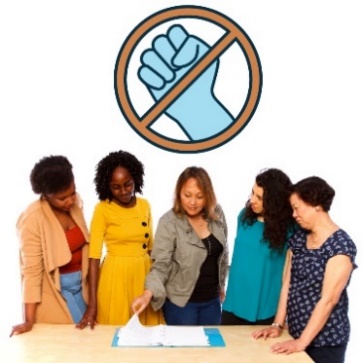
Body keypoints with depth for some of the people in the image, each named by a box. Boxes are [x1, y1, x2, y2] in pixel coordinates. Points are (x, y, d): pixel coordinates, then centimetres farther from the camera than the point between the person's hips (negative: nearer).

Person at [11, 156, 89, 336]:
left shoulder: (74, 203, -4)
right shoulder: (33, 219, -22)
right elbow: (32, 269, -21)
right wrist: (29, 320, -18)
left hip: (79, 284, 6)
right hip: (54, 290, -5)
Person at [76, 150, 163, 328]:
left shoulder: (145, 205, 4)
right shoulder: (102, 209, -10)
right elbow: (94, 255, -14)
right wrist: (92, 304, -19)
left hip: (144, 274, 4)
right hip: (116, 275, -4)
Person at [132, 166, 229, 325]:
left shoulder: (217, 214, -5)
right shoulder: (169, 223, -19)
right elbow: (161, 264, -19)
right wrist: (148, 293, -34)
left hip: (212, 299, 5)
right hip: (181, 301, -4)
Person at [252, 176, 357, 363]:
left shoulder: (340, 245, -16)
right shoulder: (298, 239, 5)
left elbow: (328, 299, -20)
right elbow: (288, 284, 6)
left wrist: (302, 342, -20)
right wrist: (278, 324, -1)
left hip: (325, 340, -6)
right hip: (295, 332, 6)